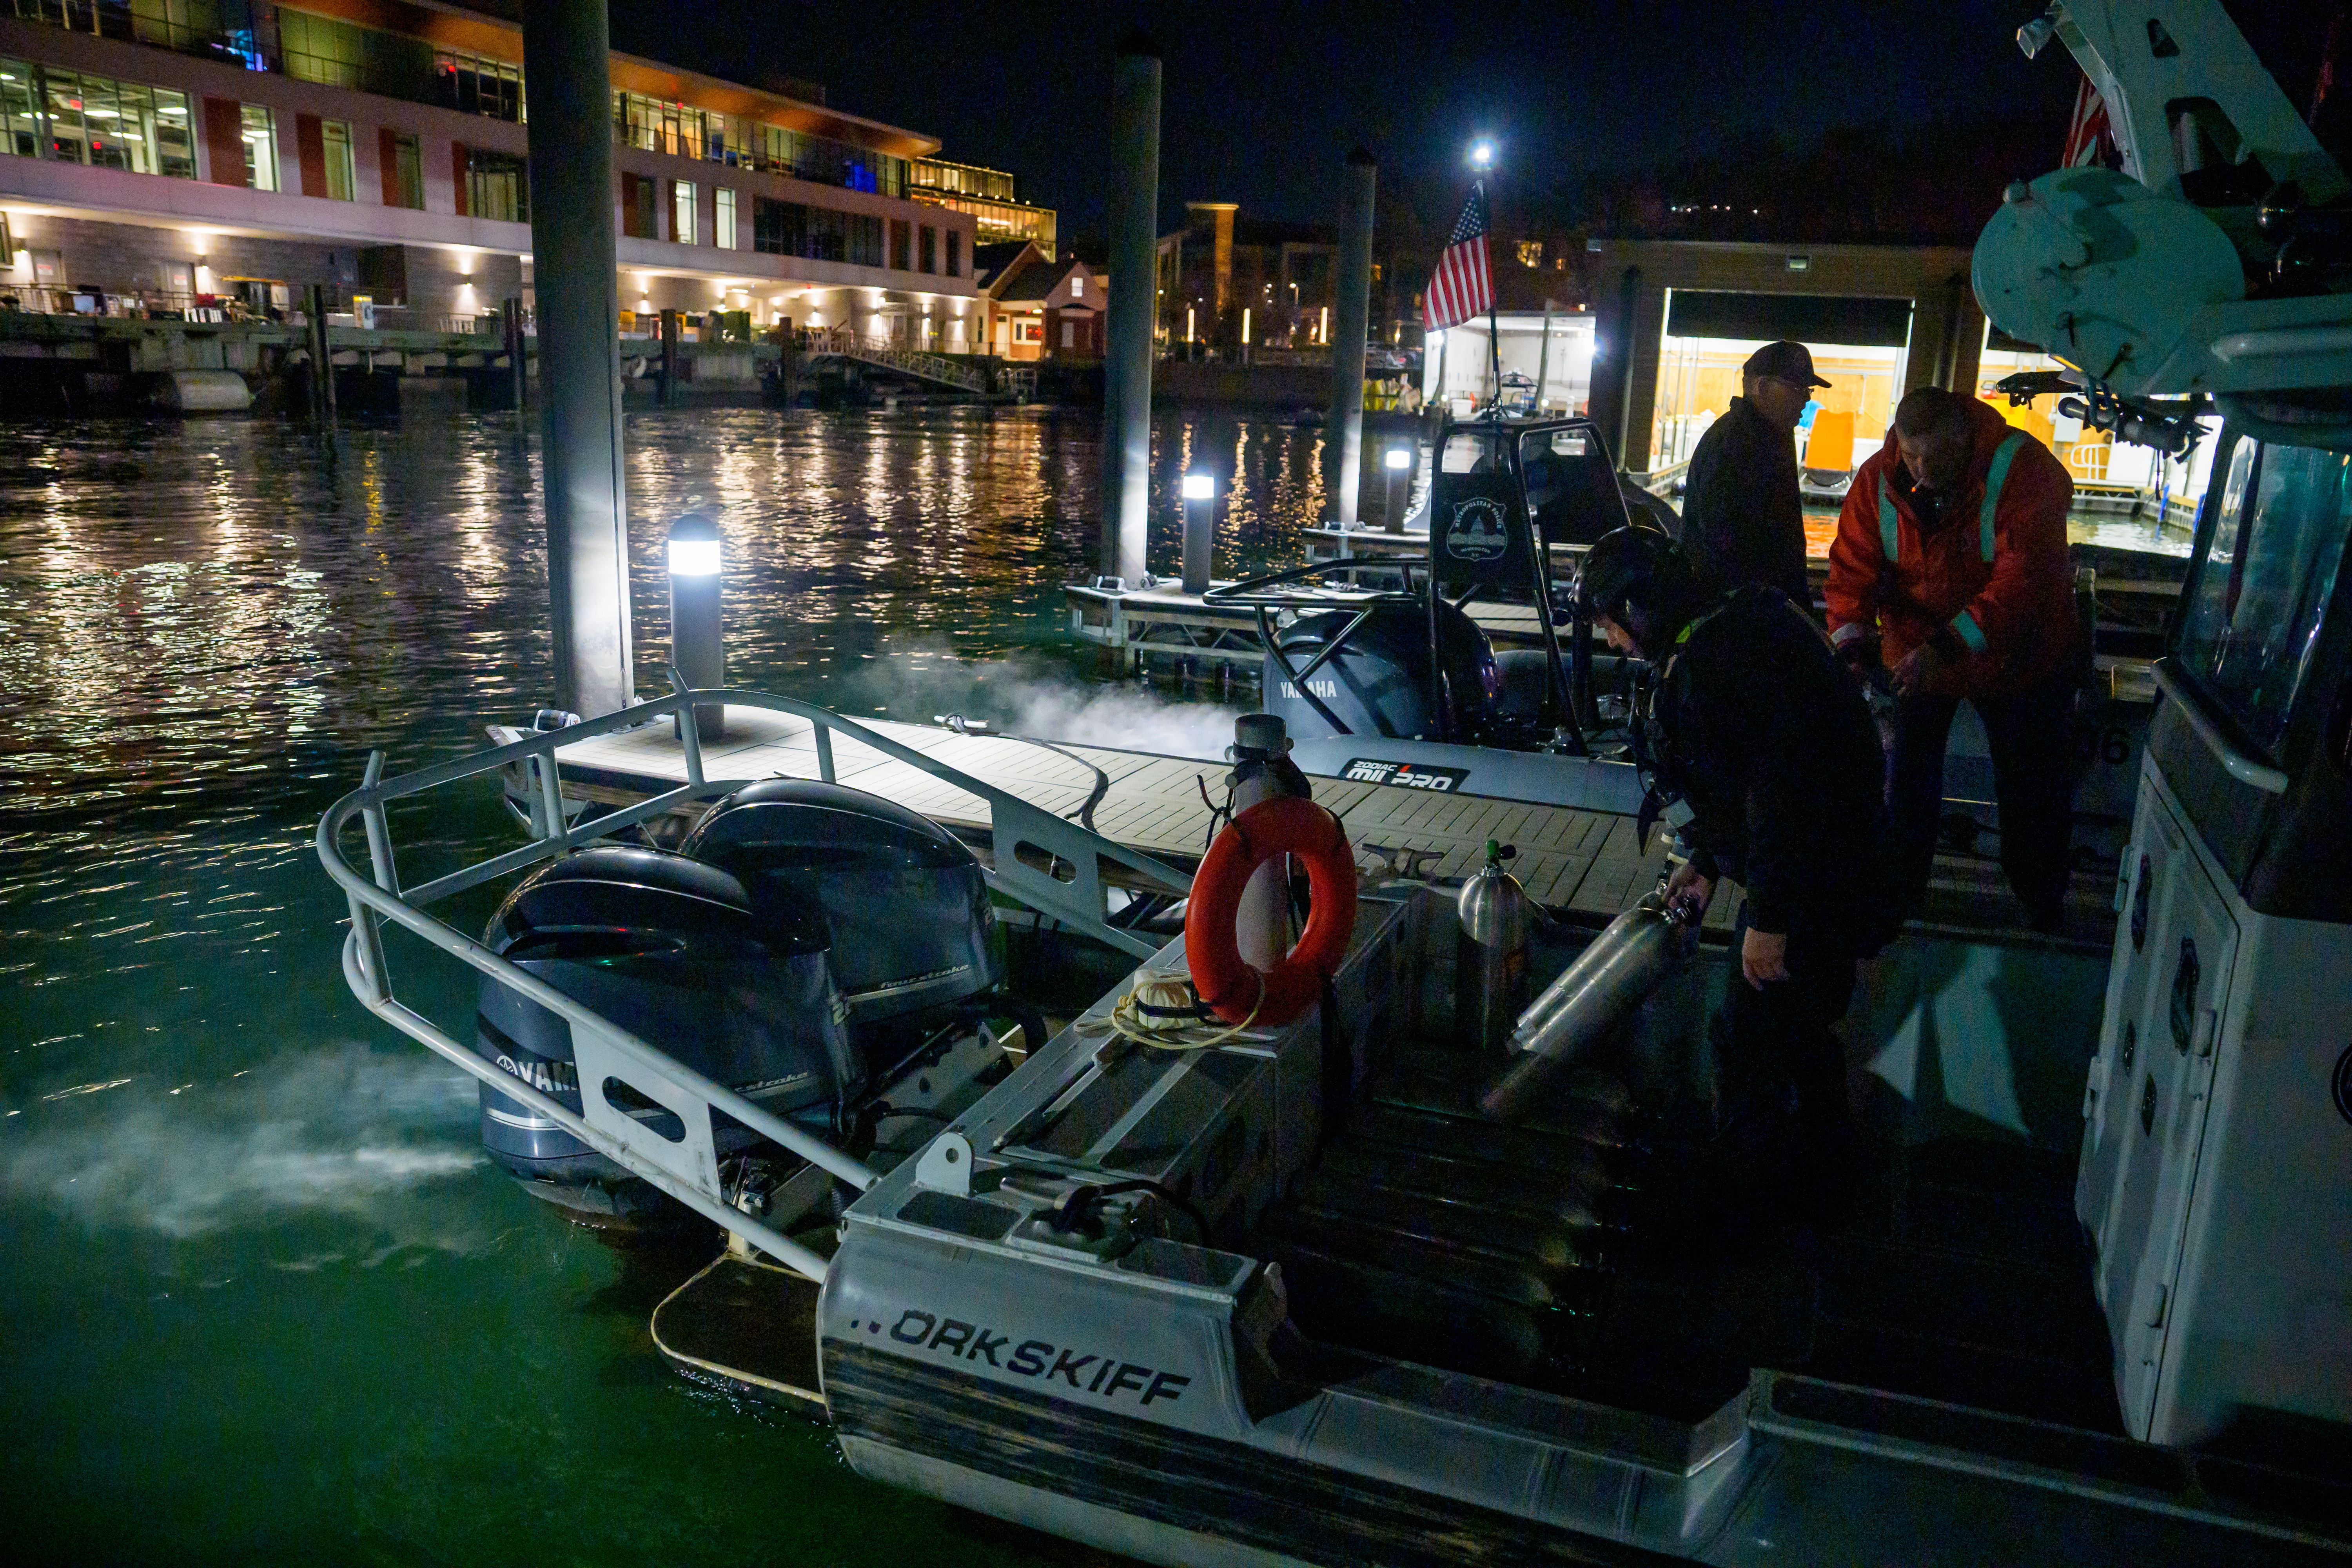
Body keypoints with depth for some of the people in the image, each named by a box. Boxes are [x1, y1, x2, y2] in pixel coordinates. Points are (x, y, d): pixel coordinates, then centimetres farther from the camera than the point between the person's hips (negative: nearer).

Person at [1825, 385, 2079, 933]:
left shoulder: (2021, 468, -26)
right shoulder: (1878, 479, -14)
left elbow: (2025, 579, -34)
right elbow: (1853, 569, -13)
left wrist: (1947, 645, -42)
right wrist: (1852, 639, -31)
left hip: (2015, 658, -2)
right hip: (1914, 655, 2)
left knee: (2032, 789, 12)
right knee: (1908, 784, 10)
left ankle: (2044, 911, 31)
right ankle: (1899, 899, 28)